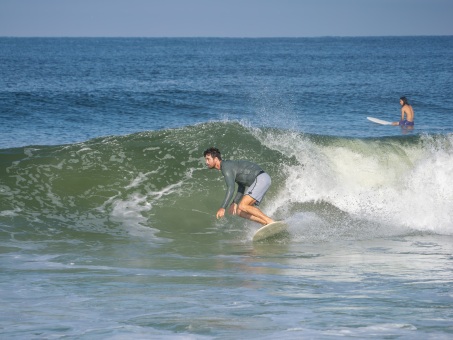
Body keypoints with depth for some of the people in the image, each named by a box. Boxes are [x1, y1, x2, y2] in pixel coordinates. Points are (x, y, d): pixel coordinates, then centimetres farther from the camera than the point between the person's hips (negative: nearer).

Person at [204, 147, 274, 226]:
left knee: (242, 207, -22)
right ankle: (267, 224, -6)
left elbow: (231, 188, -25)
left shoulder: (226, 167, -13)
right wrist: (235, 202, 13)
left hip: (261, 179, -10)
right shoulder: (229, 165, 18)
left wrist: (223, 208, -29)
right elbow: (241, 186, 22)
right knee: (240, 212, 5)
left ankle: (270, 221, -21)